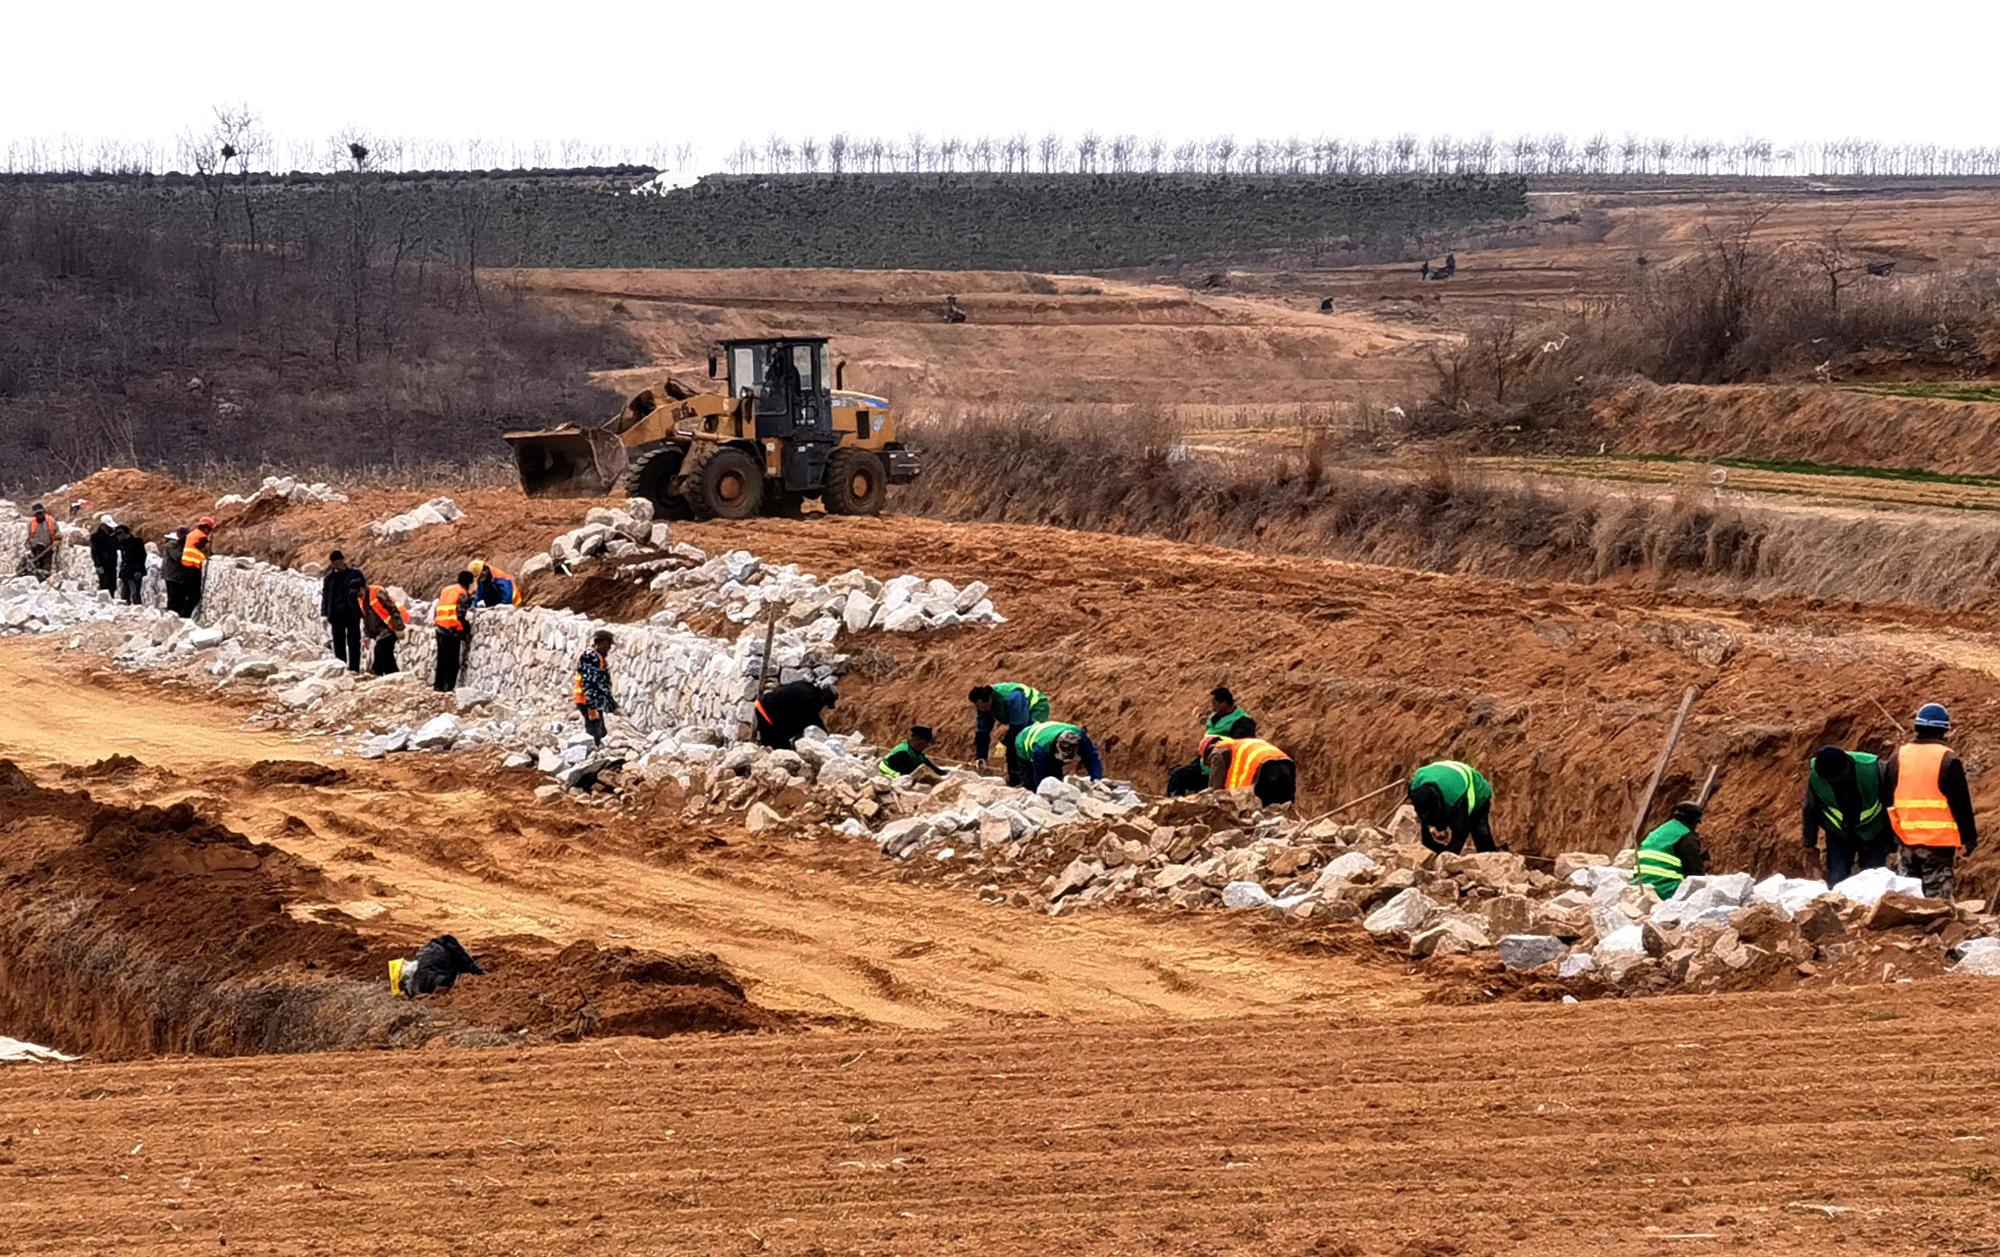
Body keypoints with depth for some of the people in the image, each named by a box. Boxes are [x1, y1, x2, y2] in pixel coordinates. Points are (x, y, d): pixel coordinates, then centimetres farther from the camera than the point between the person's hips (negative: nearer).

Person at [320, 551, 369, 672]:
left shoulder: (354, 573, 4)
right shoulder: (328, 578, 9)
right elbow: (324, 597, 11)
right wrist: (324, 616, 5)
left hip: (352, 614, -2)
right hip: (336, 615, 2)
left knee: (353, 642, -4)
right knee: (338, 643, 1)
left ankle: (354, 668, -3)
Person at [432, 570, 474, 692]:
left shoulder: (445, 590, 17)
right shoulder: (462, 593, -5)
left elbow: (437, 609, 16)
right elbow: (462, 614, -12)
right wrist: (467, 630, -4)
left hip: (440, 627, 7)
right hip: (453, 629, -7)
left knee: (442, 659, 14)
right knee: (452, 661, -2)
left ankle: (438, 685, 15)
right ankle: (448, 687, -6)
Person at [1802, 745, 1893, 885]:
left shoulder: (1872, 768, -28)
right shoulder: (1816, 775, -21)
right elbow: (1811, 809, -2)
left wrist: (1893, 838, -5)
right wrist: (1810, 840, 10)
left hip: (1872, 832, -1)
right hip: (1838, 833, 1)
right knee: (1836, 878, -6)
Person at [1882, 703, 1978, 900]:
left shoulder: (1899, 757, 7)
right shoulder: (1948, 759, -8)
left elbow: (1887, 798, 14)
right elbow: (1962, 803, -6)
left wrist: (1890, 837, 23)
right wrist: (1969, 838, 3)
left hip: (1906, 840, 5)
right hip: (1940, 840, -5)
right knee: (1938, 897, -4)